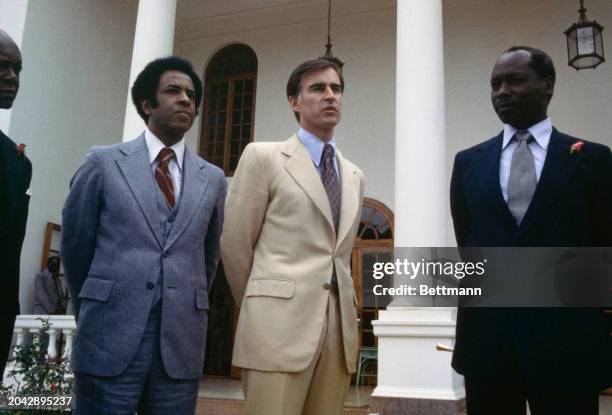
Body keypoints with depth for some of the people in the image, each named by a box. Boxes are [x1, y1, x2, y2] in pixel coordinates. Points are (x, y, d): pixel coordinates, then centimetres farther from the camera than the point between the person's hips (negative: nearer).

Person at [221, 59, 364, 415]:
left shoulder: (355, 176, 17)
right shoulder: (263, 157, 0)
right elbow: (234, 242, 1)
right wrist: (260, 307, 8)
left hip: (340, 325, 5)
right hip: (280, 322, -5)